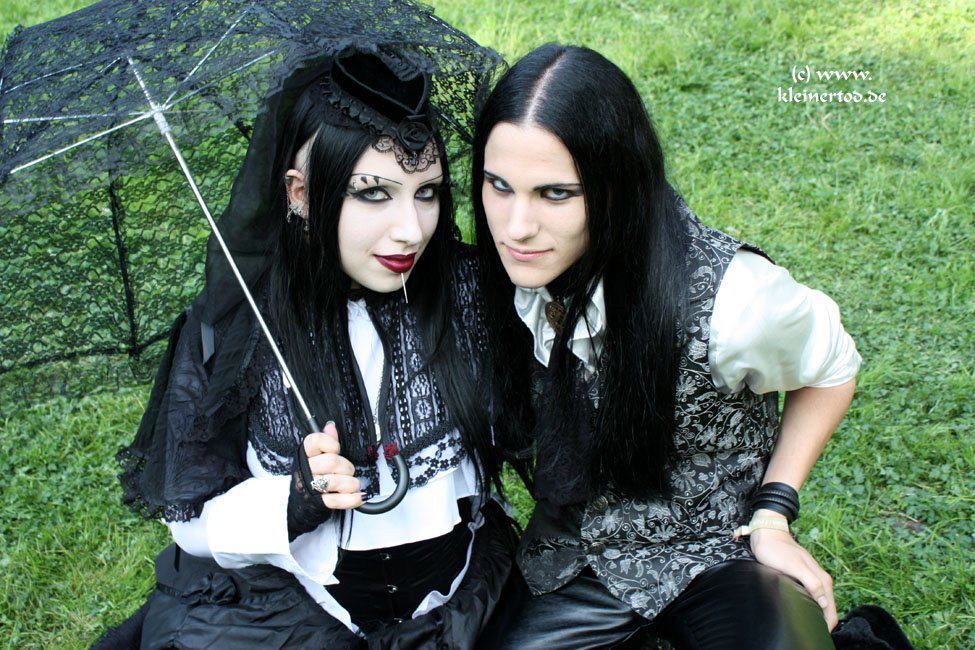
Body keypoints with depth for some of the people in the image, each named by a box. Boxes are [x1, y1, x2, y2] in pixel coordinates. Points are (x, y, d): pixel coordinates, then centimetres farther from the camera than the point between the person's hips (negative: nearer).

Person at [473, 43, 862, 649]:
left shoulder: (725, 297, -28)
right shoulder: (512, 275, -14)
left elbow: (830, 369, -5)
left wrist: (772, 516, -9)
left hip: (714, 553, -4)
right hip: (574, 562, 4)